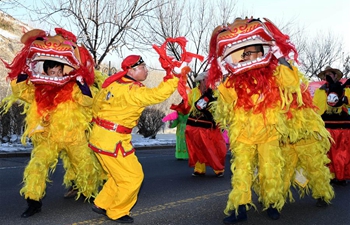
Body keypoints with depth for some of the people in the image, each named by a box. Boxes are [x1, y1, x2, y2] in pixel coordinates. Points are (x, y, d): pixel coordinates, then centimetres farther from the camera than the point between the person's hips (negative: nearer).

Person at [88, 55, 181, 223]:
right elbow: (157, 94, -32)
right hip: (112, 141, -9)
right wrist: (175, 76, -25)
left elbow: (98, 101, 17)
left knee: (120, 175, 22)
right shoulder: (132, 91, -21)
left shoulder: (114, 83, 6)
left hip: (100, 136, 9)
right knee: (133, 177, 4)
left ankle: (101, 204, 33)